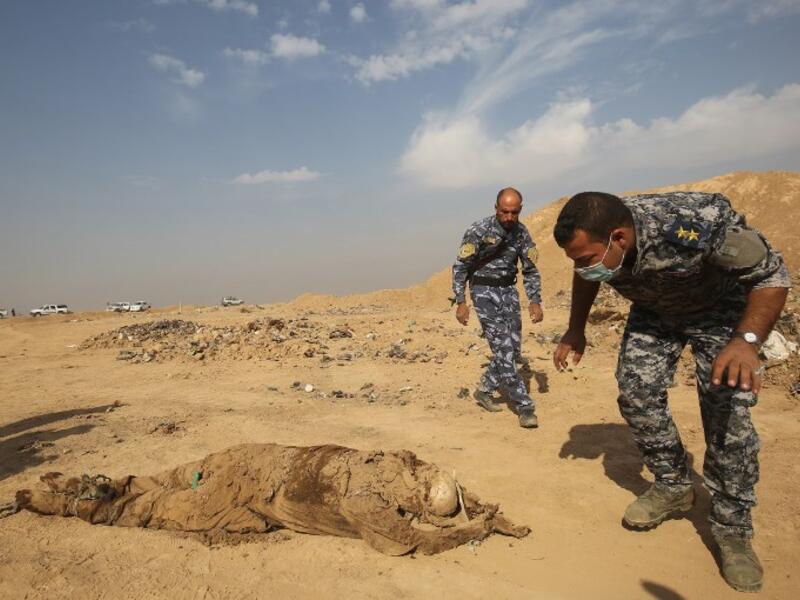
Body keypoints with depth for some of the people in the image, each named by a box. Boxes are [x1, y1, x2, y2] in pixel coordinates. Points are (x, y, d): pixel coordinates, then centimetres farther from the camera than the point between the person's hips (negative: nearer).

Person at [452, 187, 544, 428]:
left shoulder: (522, 233, 1)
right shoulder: (478, 230, -13)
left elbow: (530, 270, 7)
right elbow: (460, 267, -10)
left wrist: (535, 301, -5)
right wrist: (461, 302, -15)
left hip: (508, 291, 6)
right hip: (484, 292, -5)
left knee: (513, 350, 5)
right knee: (503, 349, -11)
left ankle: (484, 390, 26)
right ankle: (524, 407, -3)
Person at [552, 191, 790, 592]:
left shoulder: (697, 226, -43)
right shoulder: (594, 240, -27)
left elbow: (773, 276, -28)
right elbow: (584, 279, 0)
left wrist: (746, 341, -42)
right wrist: (575, 330, 1)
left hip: (719, 308, -4)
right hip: (654, 310, 4)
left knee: (728, 411, -12)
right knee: (635, 393, -7)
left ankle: (732, 529, 4)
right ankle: (673, 488, 15)